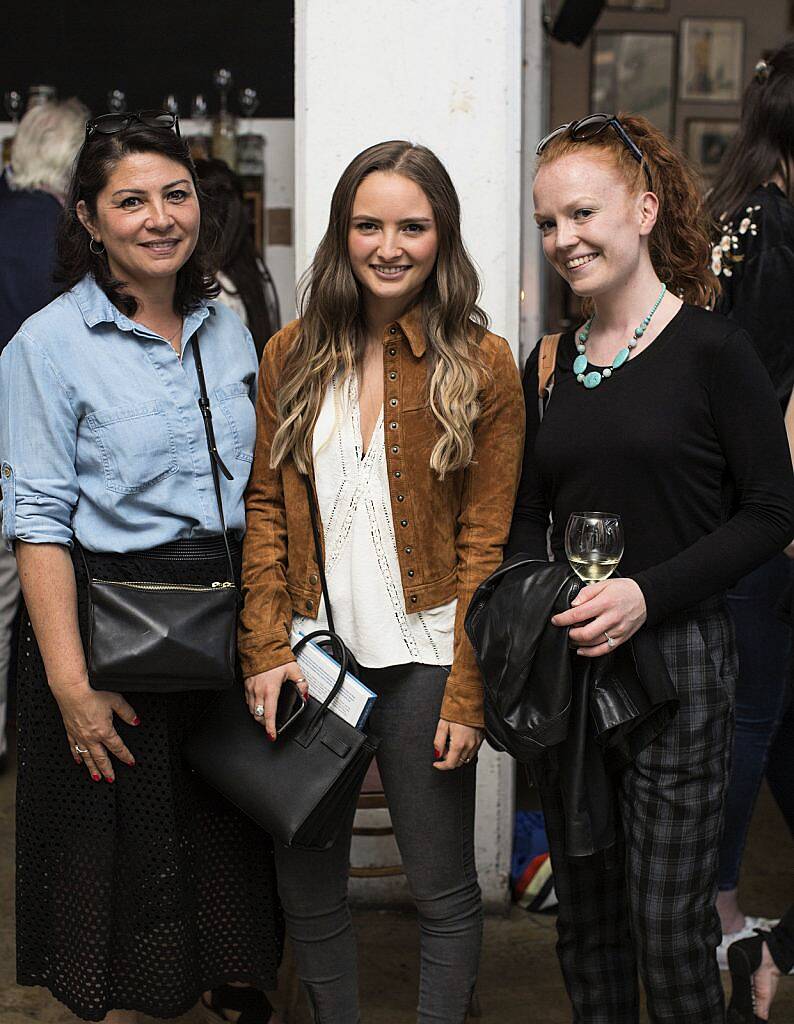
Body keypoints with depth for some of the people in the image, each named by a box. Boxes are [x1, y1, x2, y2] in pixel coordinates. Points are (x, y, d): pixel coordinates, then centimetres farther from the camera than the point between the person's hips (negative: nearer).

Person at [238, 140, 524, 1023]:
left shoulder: (482, 365, -3)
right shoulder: (291, 355, 6)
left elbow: (487, 542, -5)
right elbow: (265, 509, 5)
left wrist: (466, 694, -9)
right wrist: (266, 649, -5)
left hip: (422, 657, -3)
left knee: (443, 890, 10)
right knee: (307, 889, 14)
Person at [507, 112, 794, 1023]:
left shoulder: (710, 349, -7)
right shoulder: (549, 366, 9)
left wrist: (649, 593, -18)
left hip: (676, 658, -5)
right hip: (566, 664, 5)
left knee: (671, 921, 3)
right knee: (585, 907, 15)